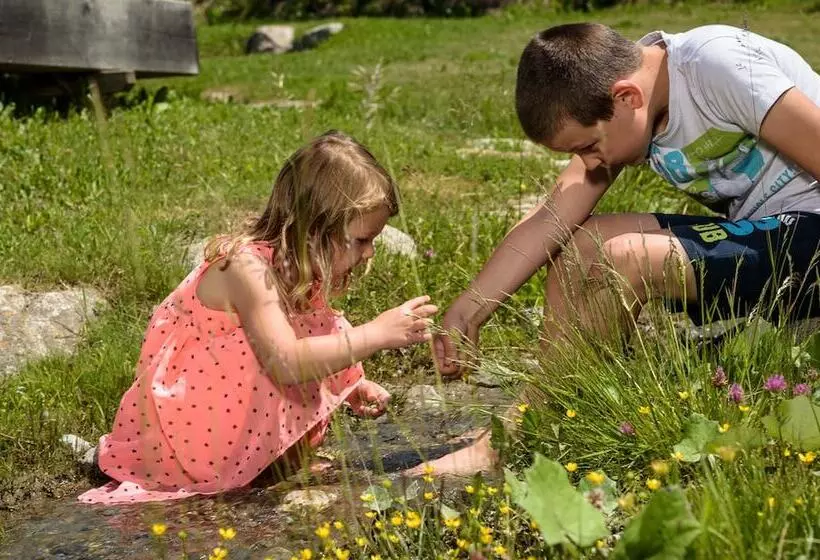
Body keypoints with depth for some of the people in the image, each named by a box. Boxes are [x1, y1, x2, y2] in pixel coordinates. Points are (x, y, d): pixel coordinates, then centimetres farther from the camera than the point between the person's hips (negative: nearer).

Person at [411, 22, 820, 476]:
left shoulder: (718, 62, -21)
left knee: (622, 260, -24)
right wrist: (466, 312, -7)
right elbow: (550, 219, -1)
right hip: (755, 230, 8)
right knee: (576, 245, -1)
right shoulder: (610, 113, 2)